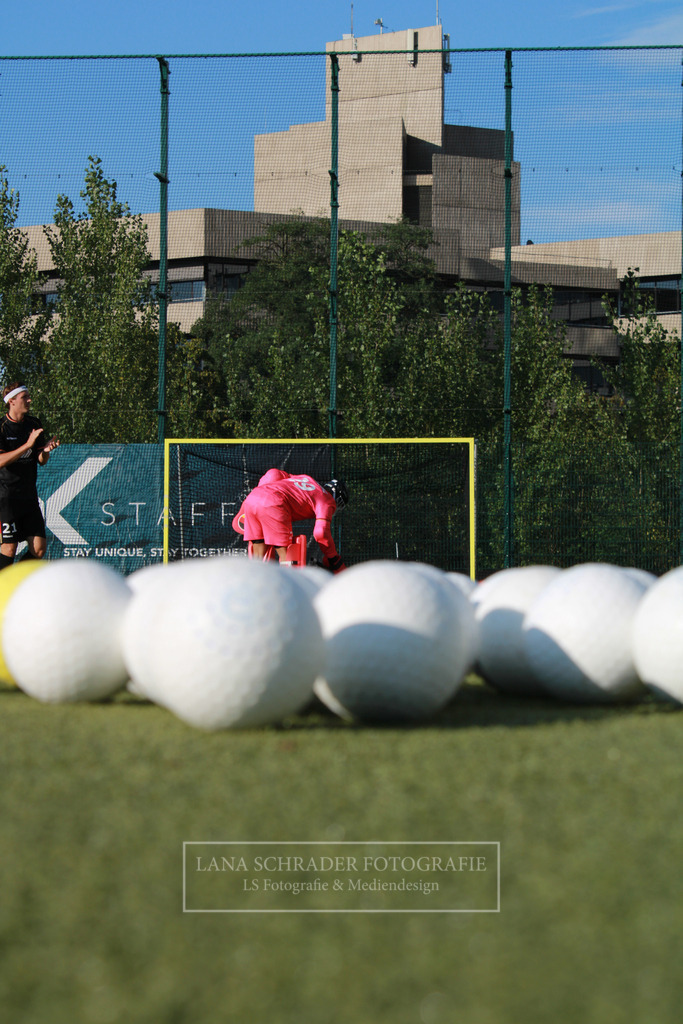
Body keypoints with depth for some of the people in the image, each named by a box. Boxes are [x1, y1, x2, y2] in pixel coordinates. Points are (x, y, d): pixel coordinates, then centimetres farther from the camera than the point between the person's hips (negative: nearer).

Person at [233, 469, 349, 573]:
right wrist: (334, 560, 11)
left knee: (258, 556, 14)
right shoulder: (328, 500, 13)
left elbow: (274, 474, 23)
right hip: (273, 504, -7)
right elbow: (321, 532, -1)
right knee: (286, 556, 0)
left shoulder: (305, 478, 34)